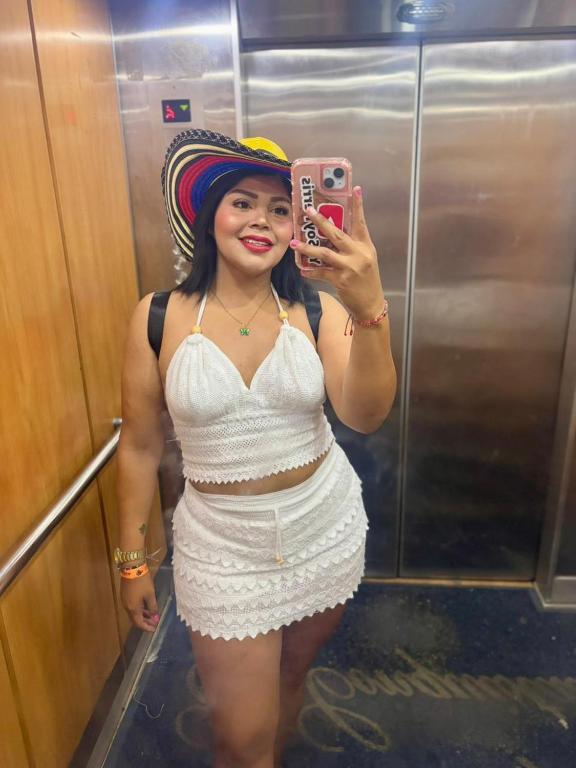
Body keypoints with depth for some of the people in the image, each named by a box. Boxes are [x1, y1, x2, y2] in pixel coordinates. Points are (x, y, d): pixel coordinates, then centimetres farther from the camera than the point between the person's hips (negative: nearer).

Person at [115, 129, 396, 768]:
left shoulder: (318, 312, -9)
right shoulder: (158, 318, -10)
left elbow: (365, 417, -22)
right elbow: (139, 448, -3)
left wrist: (369, 310, -38)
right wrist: (132, 560, 3)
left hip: (325, 530, 2)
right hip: (223, 545, -1)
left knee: (291, 674, 25)